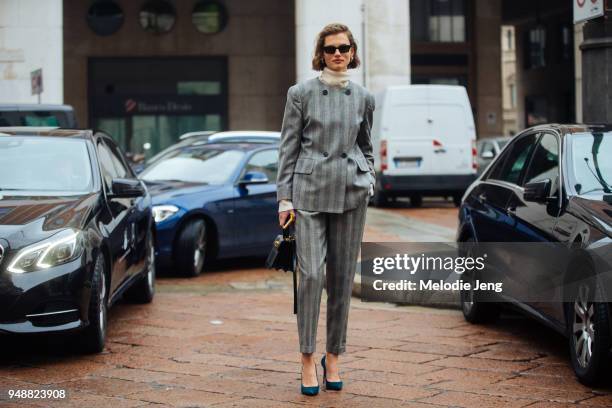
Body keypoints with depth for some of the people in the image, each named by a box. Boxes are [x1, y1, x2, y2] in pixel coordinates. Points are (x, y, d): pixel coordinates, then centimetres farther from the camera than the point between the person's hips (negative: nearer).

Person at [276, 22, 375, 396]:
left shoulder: (363, 97, 9)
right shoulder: (301, 93, 1)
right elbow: (288, 148, 1)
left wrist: (370, 180, 6)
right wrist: (285, 197, -3)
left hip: (351, 192, 3)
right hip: (310, 190, -3)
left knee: (343, 277, 6)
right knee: (311, 273, -10)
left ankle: (334, 355, 16)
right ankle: (308, 358, 1)